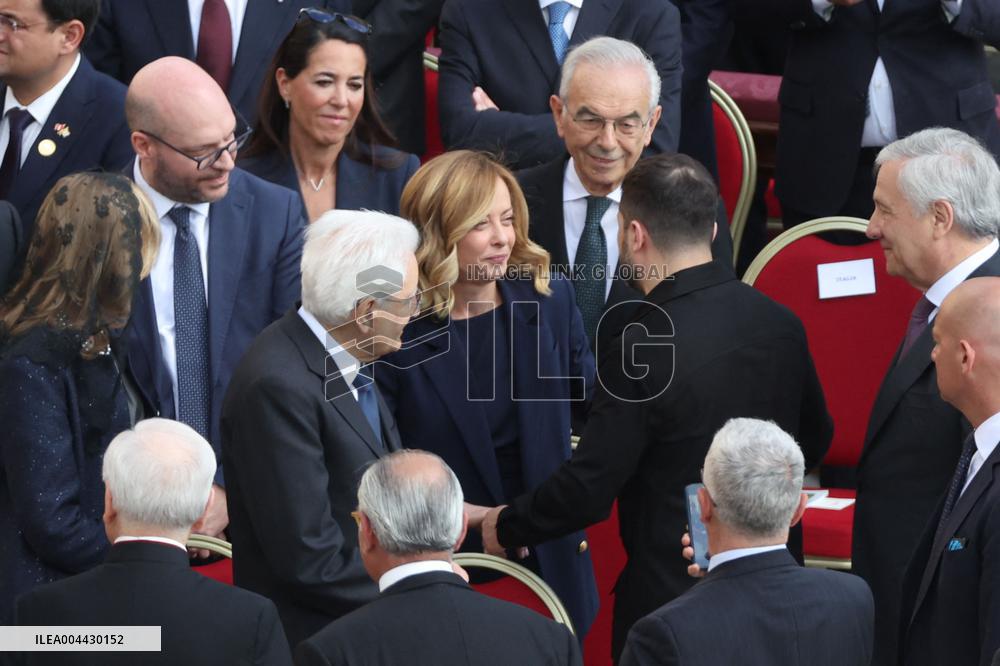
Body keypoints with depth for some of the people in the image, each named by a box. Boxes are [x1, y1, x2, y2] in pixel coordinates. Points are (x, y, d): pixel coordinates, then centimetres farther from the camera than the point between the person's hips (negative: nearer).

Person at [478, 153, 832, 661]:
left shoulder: (643, 350, -22)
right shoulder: (781, 323, -2)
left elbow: (587, 490, -19)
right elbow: (814, 443, 13)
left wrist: (505, 527, -1)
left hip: (672, 596, -6)